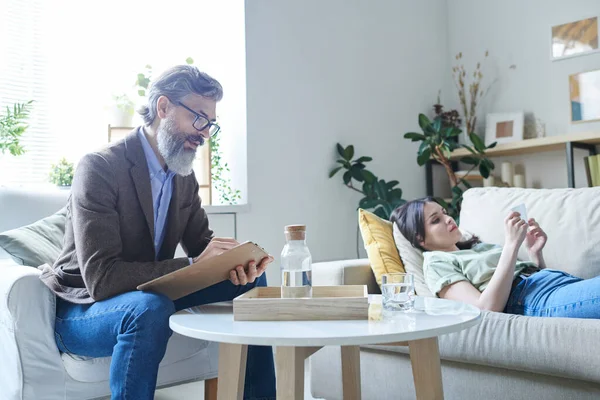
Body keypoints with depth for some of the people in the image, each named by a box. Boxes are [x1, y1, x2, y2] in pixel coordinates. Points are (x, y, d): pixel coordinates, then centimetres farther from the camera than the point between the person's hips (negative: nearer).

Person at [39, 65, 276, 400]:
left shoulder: (184, 175, 1)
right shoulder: (99, 168, -21)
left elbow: (201, 240, 4)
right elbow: (100, 278, -27)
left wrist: (237, 262, -19)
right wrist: (191, 266, -32)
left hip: (148, 298, 7)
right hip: (83, 309, -7)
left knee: (249, 280, -2)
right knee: (150, 307, -39)